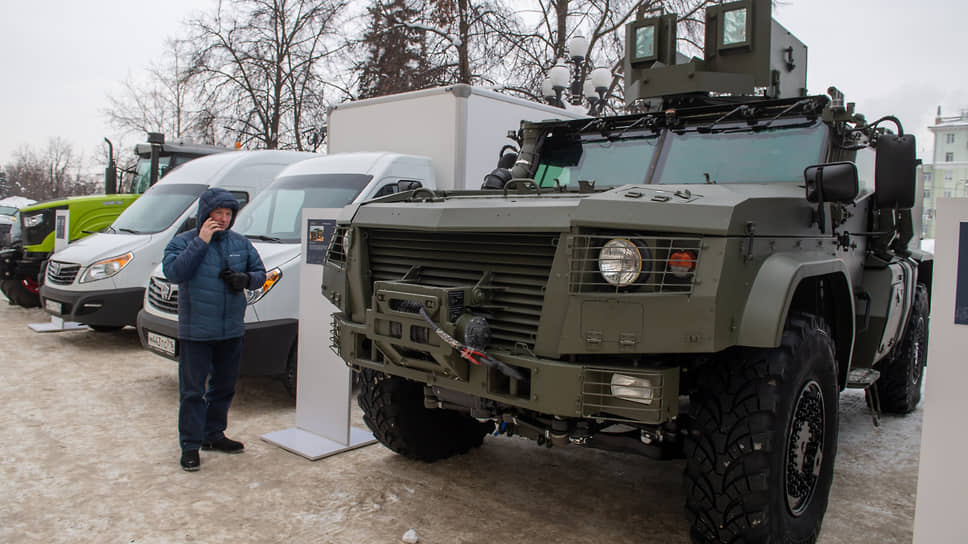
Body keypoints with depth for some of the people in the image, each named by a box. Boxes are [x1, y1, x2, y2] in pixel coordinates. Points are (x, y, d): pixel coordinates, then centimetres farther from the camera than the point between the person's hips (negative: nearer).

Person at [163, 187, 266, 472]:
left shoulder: (241, 243, 8)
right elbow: (173, 272, -18)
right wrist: (201, 242, -19)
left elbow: (260, 273, 13)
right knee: (192, 390, 0)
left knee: (224, 386, 15)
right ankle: (191, 444, 11)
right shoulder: (183, 241, -2)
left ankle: (214, 434, 31)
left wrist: (245, 279, -10)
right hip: (195, 332, -4)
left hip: (232, 331, 4)